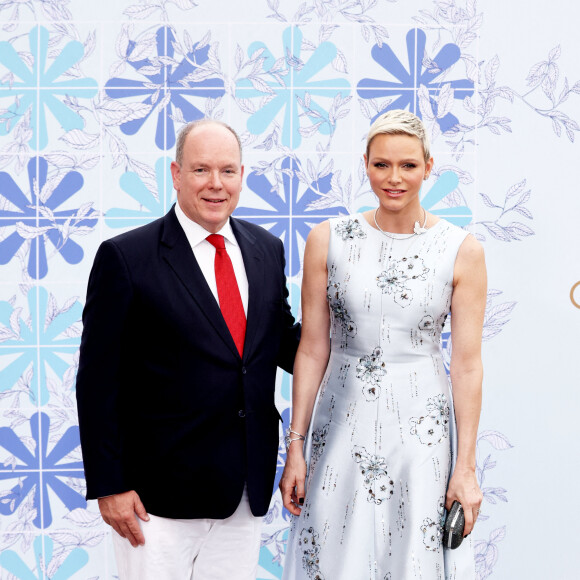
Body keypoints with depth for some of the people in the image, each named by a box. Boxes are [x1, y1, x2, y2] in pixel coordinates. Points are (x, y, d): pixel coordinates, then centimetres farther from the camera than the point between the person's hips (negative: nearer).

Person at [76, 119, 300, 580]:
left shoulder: (267, 250, 8)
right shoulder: (126, 257, -9)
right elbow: (98, 381, -9)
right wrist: (108, 486, -12)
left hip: (246, 491, 5)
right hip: (159, 495, -5)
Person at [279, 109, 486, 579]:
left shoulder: (463, 252, -3)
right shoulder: (328, 240, 0)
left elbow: (467, 364, -3)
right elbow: (312, 349, 2)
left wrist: (466, 467, -4)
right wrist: (296, 447, 1)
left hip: (421, 430, -1)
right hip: (341, 428, 1)